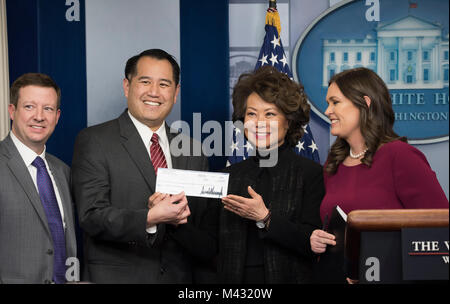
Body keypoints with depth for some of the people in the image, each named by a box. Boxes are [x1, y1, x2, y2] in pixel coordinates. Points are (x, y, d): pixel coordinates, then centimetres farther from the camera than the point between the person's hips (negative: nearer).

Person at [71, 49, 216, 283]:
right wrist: (150, 218, -26)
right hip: (116, 276, -4)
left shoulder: (193, 150, 8)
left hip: (178, 276, 4)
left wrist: (175, 216, -14)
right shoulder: (94, 141, -4)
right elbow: (92, 216, -13)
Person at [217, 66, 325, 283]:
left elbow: (315, 245, -15)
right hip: (235, 278, 4)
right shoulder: (231, 175, 7)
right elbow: (219, 245, 5)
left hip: (288, 277, -3)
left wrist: (265, 218, -20)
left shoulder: (311, 173, -6)